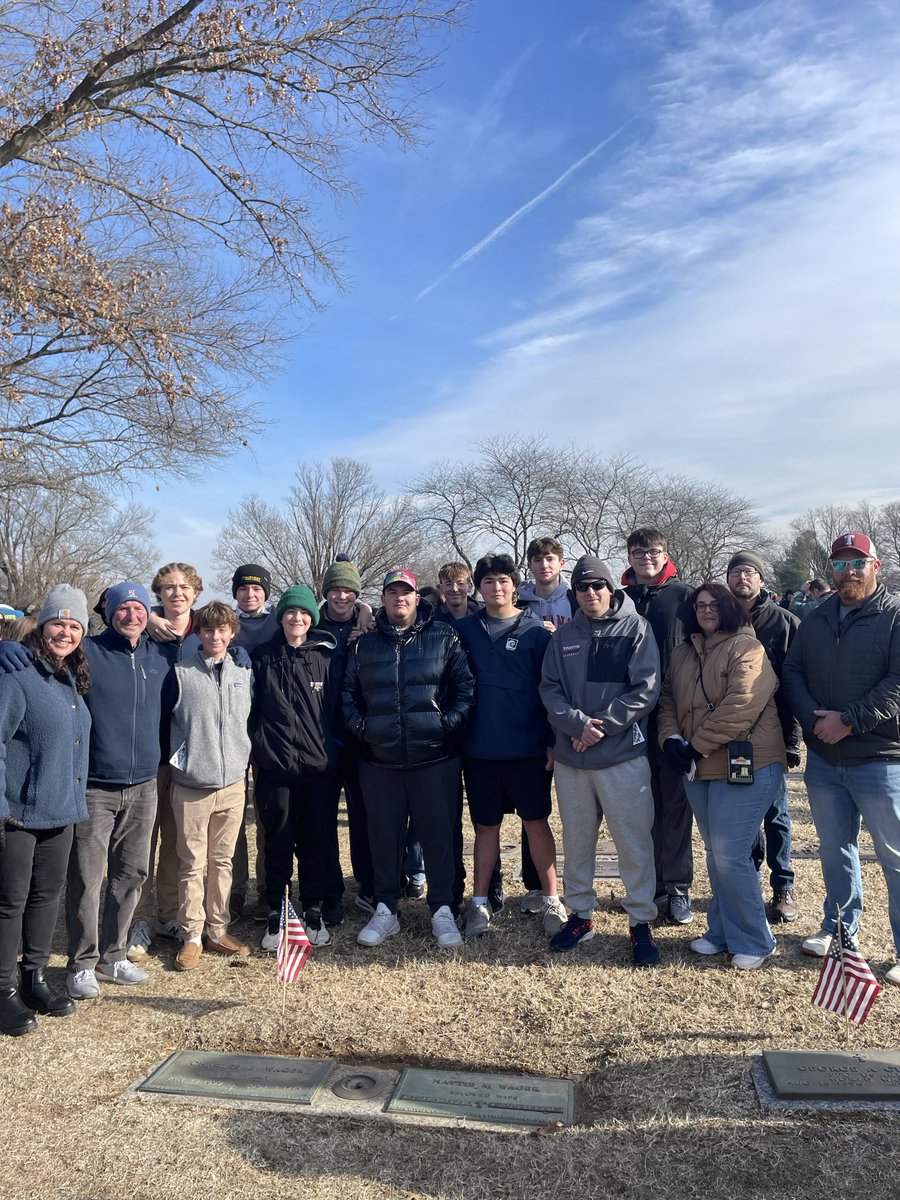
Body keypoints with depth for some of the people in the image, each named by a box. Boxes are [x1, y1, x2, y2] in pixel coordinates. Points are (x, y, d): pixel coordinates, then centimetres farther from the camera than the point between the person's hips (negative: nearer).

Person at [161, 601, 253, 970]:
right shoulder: (180, 674, -5)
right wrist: (178, 756, 3)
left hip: (233, 783, 3)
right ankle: (191, 936, 17)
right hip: (191, 786, -3)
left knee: (223, 861, 11)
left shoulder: (244, 675, 7)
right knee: (193, 864, 4)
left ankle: (217, 930, 24)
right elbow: (160, 721, 0)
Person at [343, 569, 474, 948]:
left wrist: (448, 723, -10)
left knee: (439, 834, 6)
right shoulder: (364, 644, 9)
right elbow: (349, 693, 12)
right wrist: (360, 727, -1)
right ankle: (385, 910, 26)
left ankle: (442, 911, 21)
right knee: (384, 837, 10)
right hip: (379, 761, 2)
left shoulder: (443, 638, 2)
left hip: (435, 758, -2)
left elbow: (465, 687, -1)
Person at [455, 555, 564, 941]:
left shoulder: (534, 631, -2)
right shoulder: (465, 630, 4)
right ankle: (480, 902, 23)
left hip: (528, 749, -2)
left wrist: (552, 740, -6)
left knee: (536, 822, 8)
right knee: (485, 826, 11)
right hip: (479, 749, 2)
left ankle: (551, 900, 22)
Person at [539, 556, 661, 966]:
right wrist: (578, 724, -14)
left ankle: (640, 921, 18)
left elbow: (645, 689, -9)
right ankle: (580, 914, 30)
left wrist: (601, 724, -13)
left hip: (624, 755, -4)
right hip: (570, 758, 4)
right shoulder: (564, 636, 9)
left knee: (634, 842, 2)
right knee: (576, 841, 14)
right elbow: (549, 688, 3)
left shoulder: (636, 629, -2)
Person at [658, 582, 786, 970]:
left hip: (744, 765, -7)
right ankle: (721, 932, 30)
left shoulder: (745, 647, -9)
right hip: (698, 769, 7)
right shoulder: (683, 653, 14)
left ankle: (753, 942, 11)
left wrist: (698, 745, -17)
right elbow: (668, 698, 13)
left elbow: (740, 705, -20)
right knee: (715, 854, 16)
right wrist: (670, 738, -6)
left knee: (730, 856, -7)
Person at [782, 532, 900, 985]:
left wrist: (848, 720, -19)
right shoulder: (816, 620, 11)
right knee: (834, 848, 18)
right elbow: (792, 671, 8)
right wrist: (813, 717, -9)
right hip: (823, 759, 6)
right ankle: (839, 927, 35)